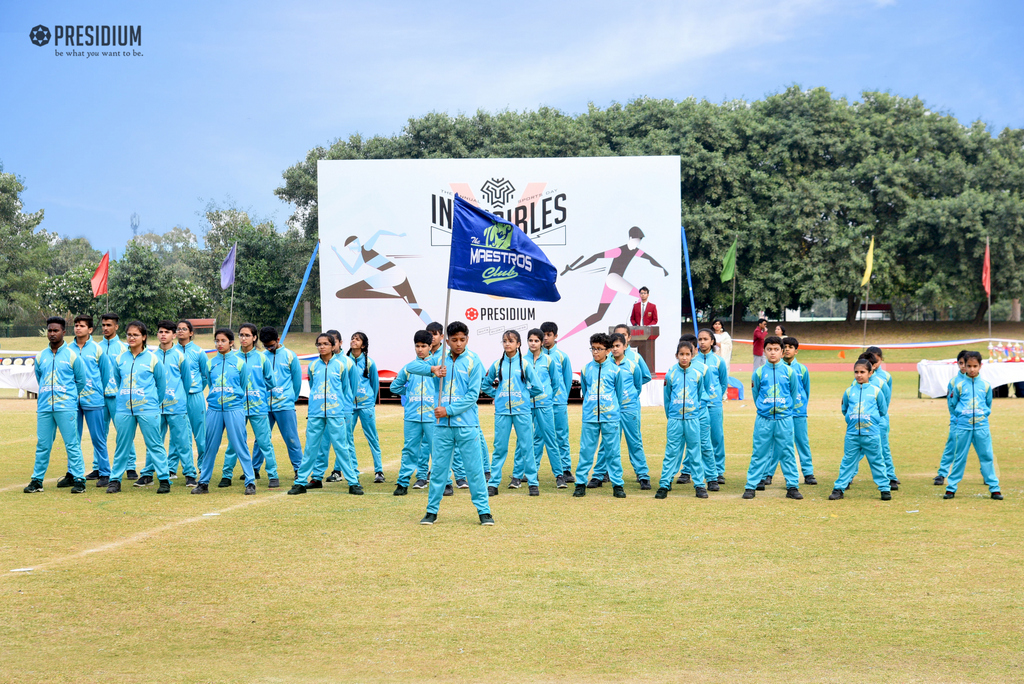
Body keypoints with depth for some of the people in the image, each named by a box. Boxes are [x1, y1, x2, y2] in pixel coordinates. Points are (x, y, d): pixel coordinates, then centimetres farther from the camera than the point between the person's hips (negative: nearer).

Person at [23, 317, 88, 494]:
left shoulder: (73, 356, -1)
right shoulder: (41, 357, 11)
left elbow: (81, 381, 7)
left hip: (66, 408, -4)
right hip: (44, 407, 4)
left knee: (72, 445, -5)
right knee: (42, 445, 6)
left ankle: (78, 479, -2)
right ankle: (37, 480, 13)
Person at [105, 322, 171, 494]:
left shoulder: (152, 359, -2)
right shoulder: (119, 359, 7)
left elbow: (161, 384, 7)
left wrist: (154, 403, 11)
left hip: (148, 409, -3)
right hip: (124, 409, 3)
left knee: (155, 445, -2)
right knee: (122, 446, 8)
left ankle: (164, 480, 2)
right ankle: (115, 480, 15)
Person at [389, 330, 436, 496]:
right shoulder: (408, 367, 11)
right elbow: (395, 386, 20)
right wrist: (410, 394, 15)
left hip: (432, 415, -2)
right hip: (412, 416, 2)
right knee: (409, 449, 4)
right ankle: (403, 483, 9)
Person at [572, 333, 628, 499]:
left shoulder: (615, 369, 2)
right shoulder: (586, 369, 7)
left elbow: (620, 393, 12)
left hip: (610, 417, -1)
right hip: (589, 417, 1)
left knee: (613, 451, 1)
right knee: (586, 451, 1)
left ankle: (617, 484, 7)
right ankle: (580, 483, 9)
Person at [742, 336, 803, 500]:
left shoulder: (790, 372, 3)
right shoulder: (758, 373, 3)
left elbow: (794, 394, 11)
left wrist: (785, 409, 12)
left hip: (784, 418, 0)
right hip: (763, 419, 0)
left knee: (787, 453, 3)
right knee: (759, 453, 1)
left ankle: (792, 486, 9)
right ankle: (751, 486, 6)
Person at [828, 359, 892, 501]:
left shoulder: (876, 391, 0)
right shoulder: (849, 391, 5)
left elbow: (883, 410, 9)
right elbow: (844, 409, 18)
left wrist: (873, 420, 10)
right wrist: (850, 419, 12)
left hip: (871, 434, -2)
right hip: (852, 434, 2)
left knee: (877, 462, 5)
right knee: (848, 462, 6)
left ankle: (885, 489, 14)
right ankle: (839, 489, 11)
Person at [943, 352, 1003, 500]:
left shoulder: (985, 385, 5)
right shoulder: (959, 385, 1)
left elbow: (989, 404, 16)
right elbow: (952, 404, 10)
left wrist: (984, 414, 6)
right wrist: (960, 415, 5)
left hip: (982, 426, 1)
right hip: (963, 426, -1)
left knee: (987, 457, 2)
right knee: (960, 458, 4)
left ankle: (994, 488, 8)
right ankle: (951, 488, 11)